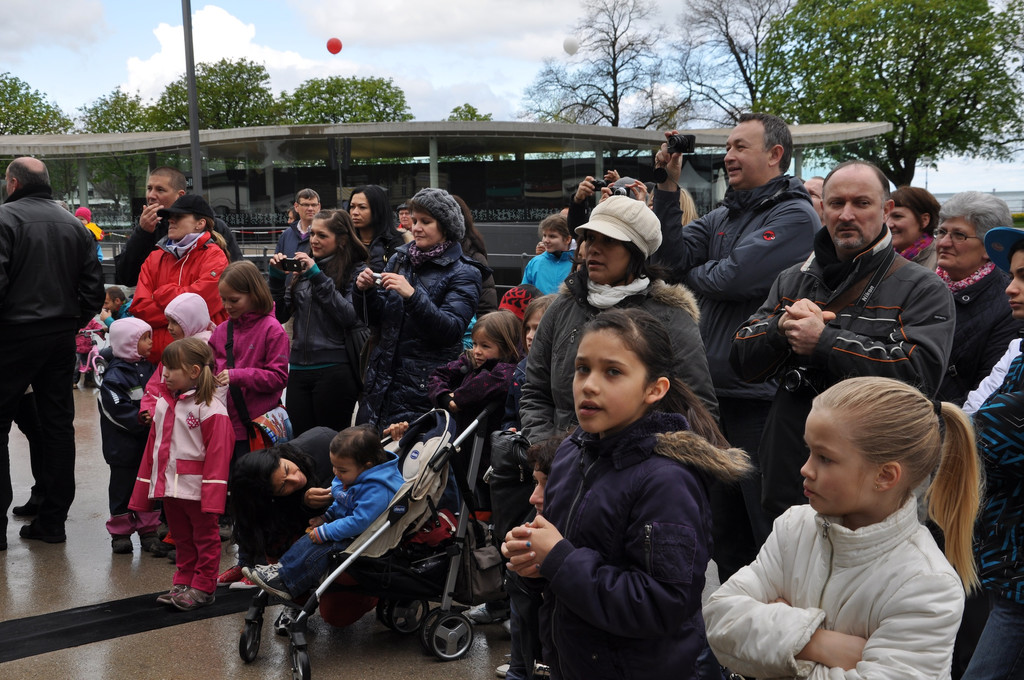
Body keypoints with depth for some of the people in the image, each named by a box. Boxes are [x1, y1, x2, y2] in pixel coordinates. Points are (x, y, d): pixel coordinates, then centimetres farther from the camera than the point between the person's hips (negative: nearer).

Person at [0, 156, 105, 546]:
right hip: (61, 339, 6)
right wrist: (73, 322, 14)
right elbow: (94, 286, 8)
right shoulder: (75, 225, 9)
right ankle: (53, 520, 15)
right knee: (58, 424, 10)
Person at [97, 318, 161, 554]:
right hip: (124, 446, -6)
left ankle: (149, 530, 23)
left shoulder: (148, 368, 8)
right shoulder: (114, 377, -16)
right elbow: (120, 412, -22)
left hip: (149, 443, 7)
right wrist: (145, 421, -23)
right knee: (123, 487, 6)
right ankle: (120, 532, 17)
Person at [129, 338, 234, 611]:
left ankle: (203, 588, 16)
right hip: (169, 486, 8)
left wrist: (213, 497, -22)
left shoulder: (211, 408, -17)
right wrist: (141, 494, 14)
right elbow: (153, 448, 14)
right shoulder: (163, 403, 9)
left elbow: (218, 455, -19)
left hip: (197, 489, -8)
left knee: (205, 537, 7)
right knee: (181, 538, 18)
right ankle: (183, 583, 30)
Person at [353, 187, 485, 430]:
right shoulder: (400, 259, 11)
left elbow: (451, 330, -18)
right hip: (382, 380, 5)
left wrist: (412, 295, -28)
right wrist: (364, 291, -5)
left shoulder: (463, 273, -5)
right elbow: (374, 318, 15)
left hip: (425, 387, -5)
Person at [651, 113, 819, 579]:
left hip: (761, 396, -8)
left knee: (768, 526, 1)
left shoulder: (795, 216, -10)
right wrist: (668, 186, -4)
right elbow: (671, 254, 2)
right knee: (723, 525, 19)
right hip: (715, 392, 8)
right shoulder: (722, 217, 15)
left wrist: (691, 274, 0)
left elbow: (734, 278, -20)